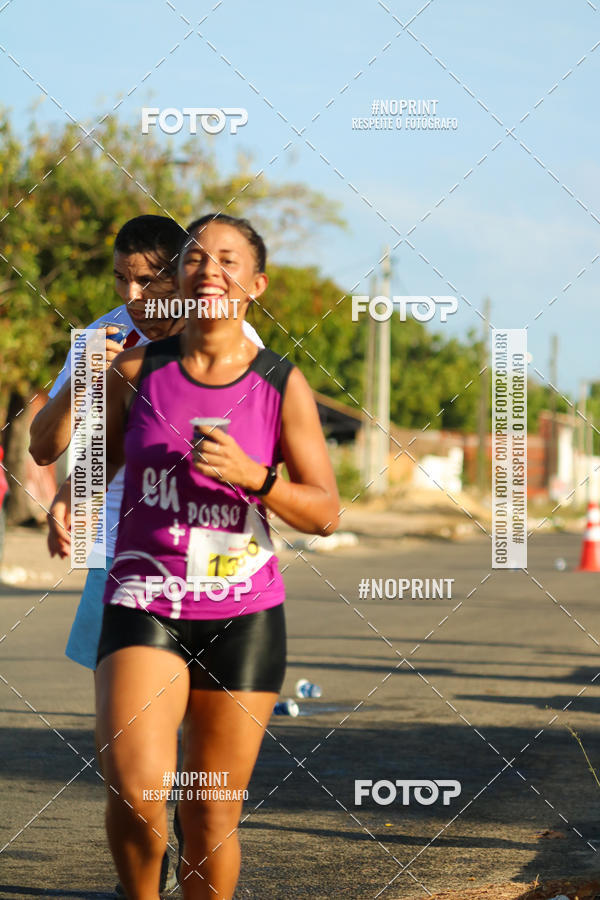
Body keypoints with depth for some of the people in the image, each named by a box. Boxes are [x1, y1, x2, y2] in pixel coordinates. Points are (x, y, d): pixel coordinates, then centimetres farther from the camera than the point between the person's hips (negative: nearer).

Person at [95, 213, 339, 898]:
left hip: (243, 617, 0)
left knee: (211, 820, 4)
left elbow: (325, 513, 0)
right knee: (136, 789, -22)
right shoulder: (135, 372, 2)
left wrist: (251, 476, -17)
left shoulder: (283, 387, 0)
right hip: (144, 606, 0)